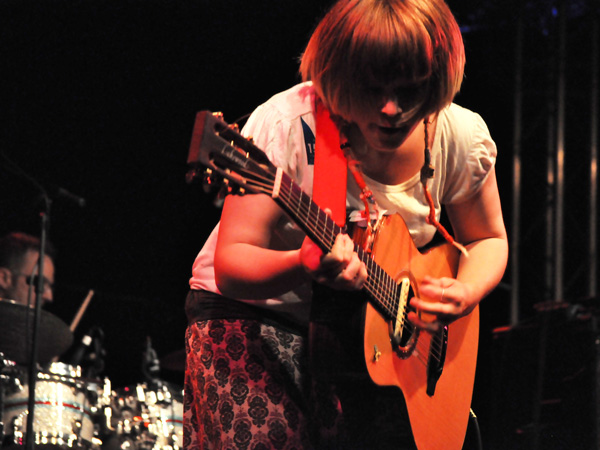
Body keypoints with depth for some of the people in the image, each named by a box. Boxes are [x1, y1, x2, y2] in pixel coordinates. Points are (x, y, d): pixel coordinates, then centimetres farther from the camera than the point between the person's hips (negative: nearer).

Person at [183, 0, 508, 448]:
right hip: (256, 317, -4)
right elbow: (230, 267, -24)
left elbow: (488, 240, 10)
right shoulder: (288, 126, -23)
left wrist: (467, 291, -12)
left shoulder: (462, 139, -10)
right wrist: (305, 266, -44)